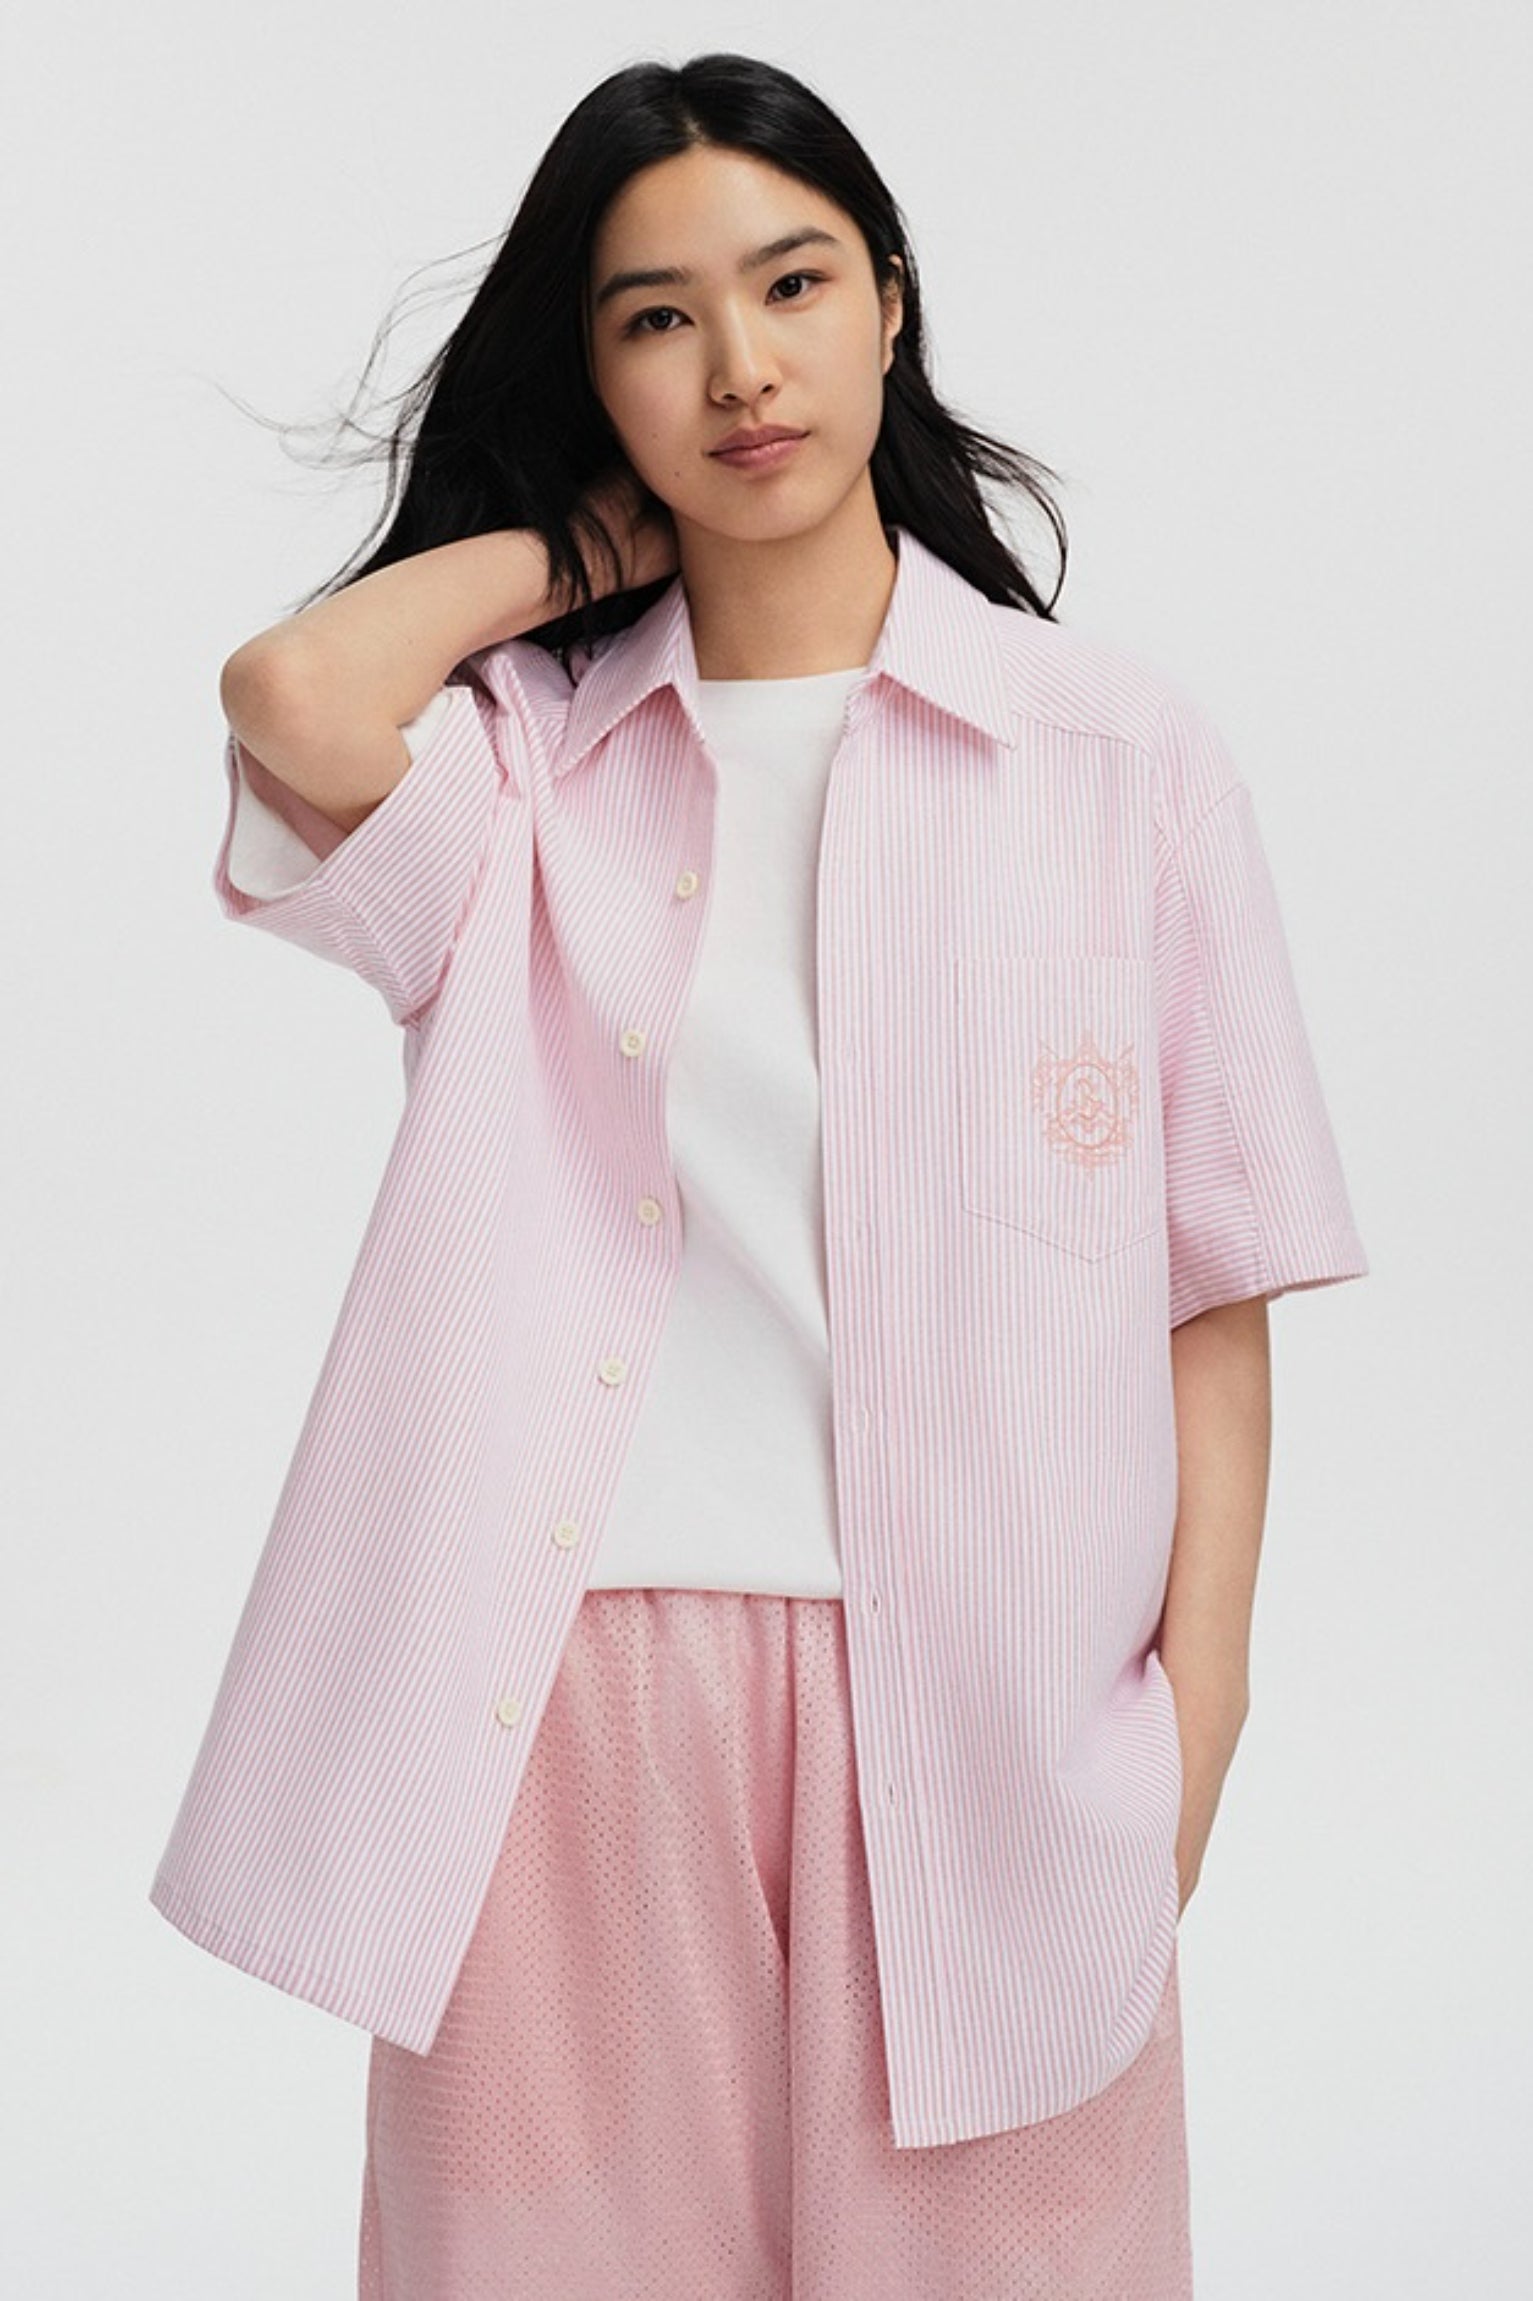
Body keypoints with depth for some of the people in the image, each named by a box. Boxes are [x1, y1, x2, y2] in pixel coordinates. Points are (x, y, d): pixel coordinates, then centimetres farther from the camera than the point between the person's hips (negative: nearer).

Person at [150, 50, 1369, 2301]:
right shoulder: (526, 754, 6)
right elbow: (296, 699, -16)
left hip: (979, 1702, 0)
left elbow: (1211, 1278, 3)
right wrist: (604, 537, 2)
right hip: (576, 1681, 1)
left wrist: (1197, 1719, -4)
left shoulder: (1117, 749, 3)